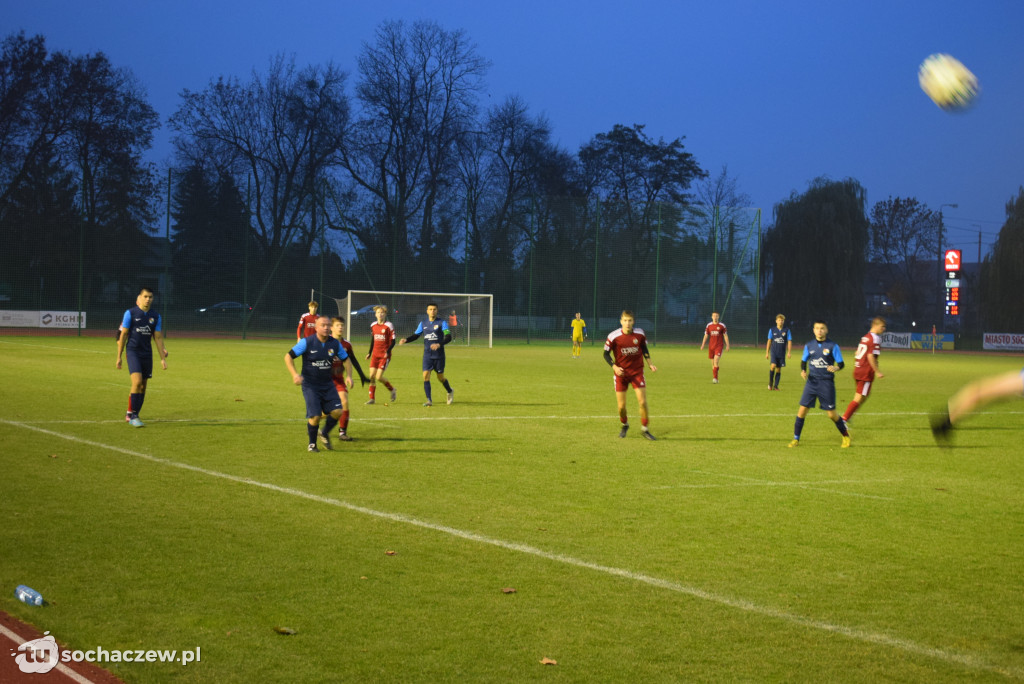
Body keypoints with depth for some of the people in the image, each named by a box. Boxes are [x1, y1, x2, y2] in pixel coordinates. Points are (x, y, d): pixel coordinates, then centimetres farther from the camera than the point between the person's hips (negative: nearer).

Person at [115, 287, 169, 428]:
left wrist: (163, 358, 6)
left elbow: (158, 337, 11)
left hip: (147, 353, 5)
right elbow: (123, 335, -2)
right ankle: (132, 414, -13)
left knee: (143, 387, 5)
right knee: (137, 381, -19)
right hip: (133, 351, -5)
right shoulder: (130, 313, -4)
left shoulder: (155, 316, 8)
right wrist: (119, 357, -3)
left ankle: (131, 415, 16)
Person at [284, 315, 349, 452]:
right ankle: (312, 444, 12)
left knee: (337, 411, -9)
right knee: (315, 416, -12)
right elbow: (288, 356, -8)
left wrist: (349, 375, 2)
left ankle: (325, 434, 20)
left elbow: (345, 359, 15)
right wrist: (294, 374, -20)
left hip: (328, 384, 4)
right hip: (310, 386, -4)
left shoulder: (335, 344, -1)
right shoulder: (307, 342, -12)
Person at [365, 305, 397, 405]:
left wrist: (388, 351, -22)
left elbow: (393, 341, -9)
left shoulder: (389, 326, -8)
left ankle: (392, 390, 14)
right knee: (372, 376, -1)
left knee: (379, 377, -11)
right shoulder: (373, 326, 9)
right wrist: (369, 352, 19)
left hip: (385, 355, -5)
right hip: (375, 355, 5)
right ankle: (372, 398, 7)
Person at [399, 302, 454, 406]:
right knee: (426, 376, -10)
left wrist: (439, 344, -32)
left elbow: (448, 337, -14)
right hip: (427, 355, 3)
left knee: (440, 377, 6)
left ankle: (450, 392, 36)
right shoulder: (423, 324, 7)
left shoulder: (442, 322, -6)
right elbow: (415, 335, 14)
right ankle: (429, 400, -6)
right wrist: (406, 340, -5)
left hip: (439, 355, -3)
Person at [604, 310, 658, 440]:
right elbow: (606, 354, -4)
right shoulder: (614, 336, -13)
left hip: (637, 372, 1)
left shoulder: (640, 334, -4)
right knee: (621, 406, 0)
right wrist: (614, 367, -17)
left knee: (643, 402, -8)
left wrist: (650, 364, 3)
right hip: (621, 373, -1)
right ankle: (624, 425, 31)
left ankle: (644, 429, 11)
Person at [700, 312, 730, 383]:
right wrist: (702, 345, -1)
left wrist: (727, 346, -2)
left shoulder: (722, 326, 0)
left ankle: (715, 378, -20)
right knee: (713, 363, 6)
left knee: (716, 361, -18)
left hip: (719, 346, -3)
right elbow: (706, 336, 9)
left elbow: (725, 336, 4)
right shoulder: (708, 326, 7)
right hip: (711, 346, 3)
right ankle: (715, 379, 17)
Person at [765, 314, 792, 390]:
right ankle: (770, 383, -3)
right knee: (773, 366, -20)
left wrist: (789, 352, -10)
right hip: (774, 352, -1)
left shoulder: (787, 330, 2)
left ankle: (776, 386, 12)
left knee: (778, 369, 4)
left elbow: (789, 342, 0)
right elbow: (769, 341, 7)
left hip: (782, 353, 1)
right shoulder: (772, 330, 3)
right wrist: (767, 353, 5)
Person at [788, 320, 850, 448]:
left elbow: (841, 364, -2)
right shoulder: (809, 346, 5)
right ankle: (796, 439, 8)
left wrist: (835, 368, -25)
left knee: (832, 414, -1)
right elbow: (803, 361, 16)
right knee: (802, 410, -4)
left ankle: (846, 436, 21)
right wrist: (803, 371, -4)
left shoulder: (833, 346, -4)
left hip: (827, 383, -3)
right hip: (812, 382, 3)